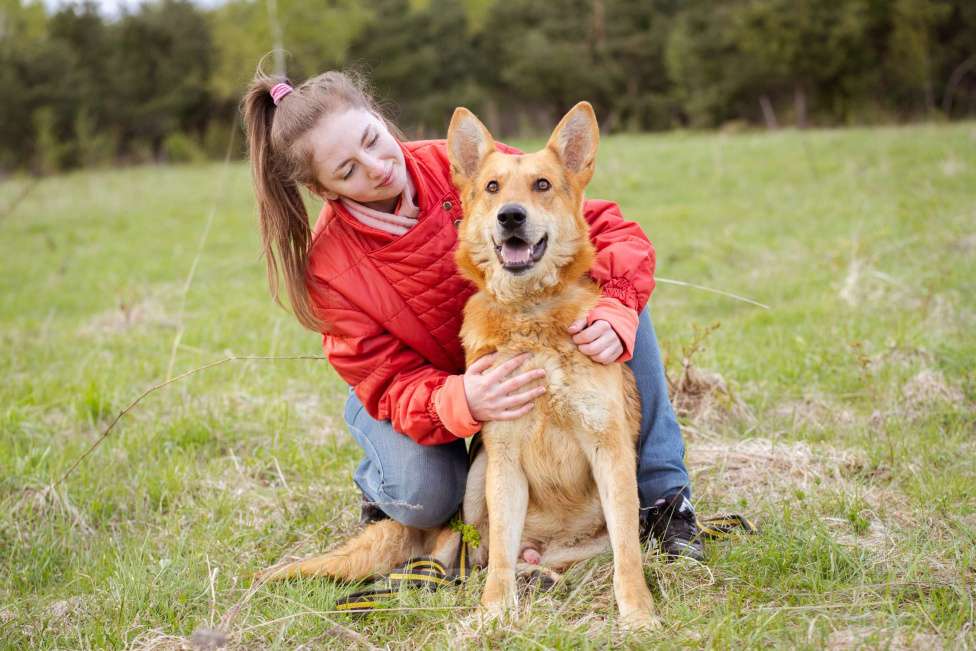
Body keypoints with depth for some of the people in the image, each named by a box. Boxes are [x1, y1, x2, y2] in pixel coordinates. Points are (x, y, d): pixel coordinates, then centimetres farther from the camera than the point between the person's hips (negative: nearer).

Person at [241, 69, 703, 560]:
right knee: (423, 499, -33)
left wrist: (613, 310, -44)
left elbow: (608, 229, -23)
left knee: (620, 286, -24)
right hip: (425, 386, -2)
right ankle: (381, 490, 8)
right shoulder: (328, 268, -26)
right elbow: (393, 386, -25)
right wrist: (464, 404, -48)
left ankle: (661, 494, -15)